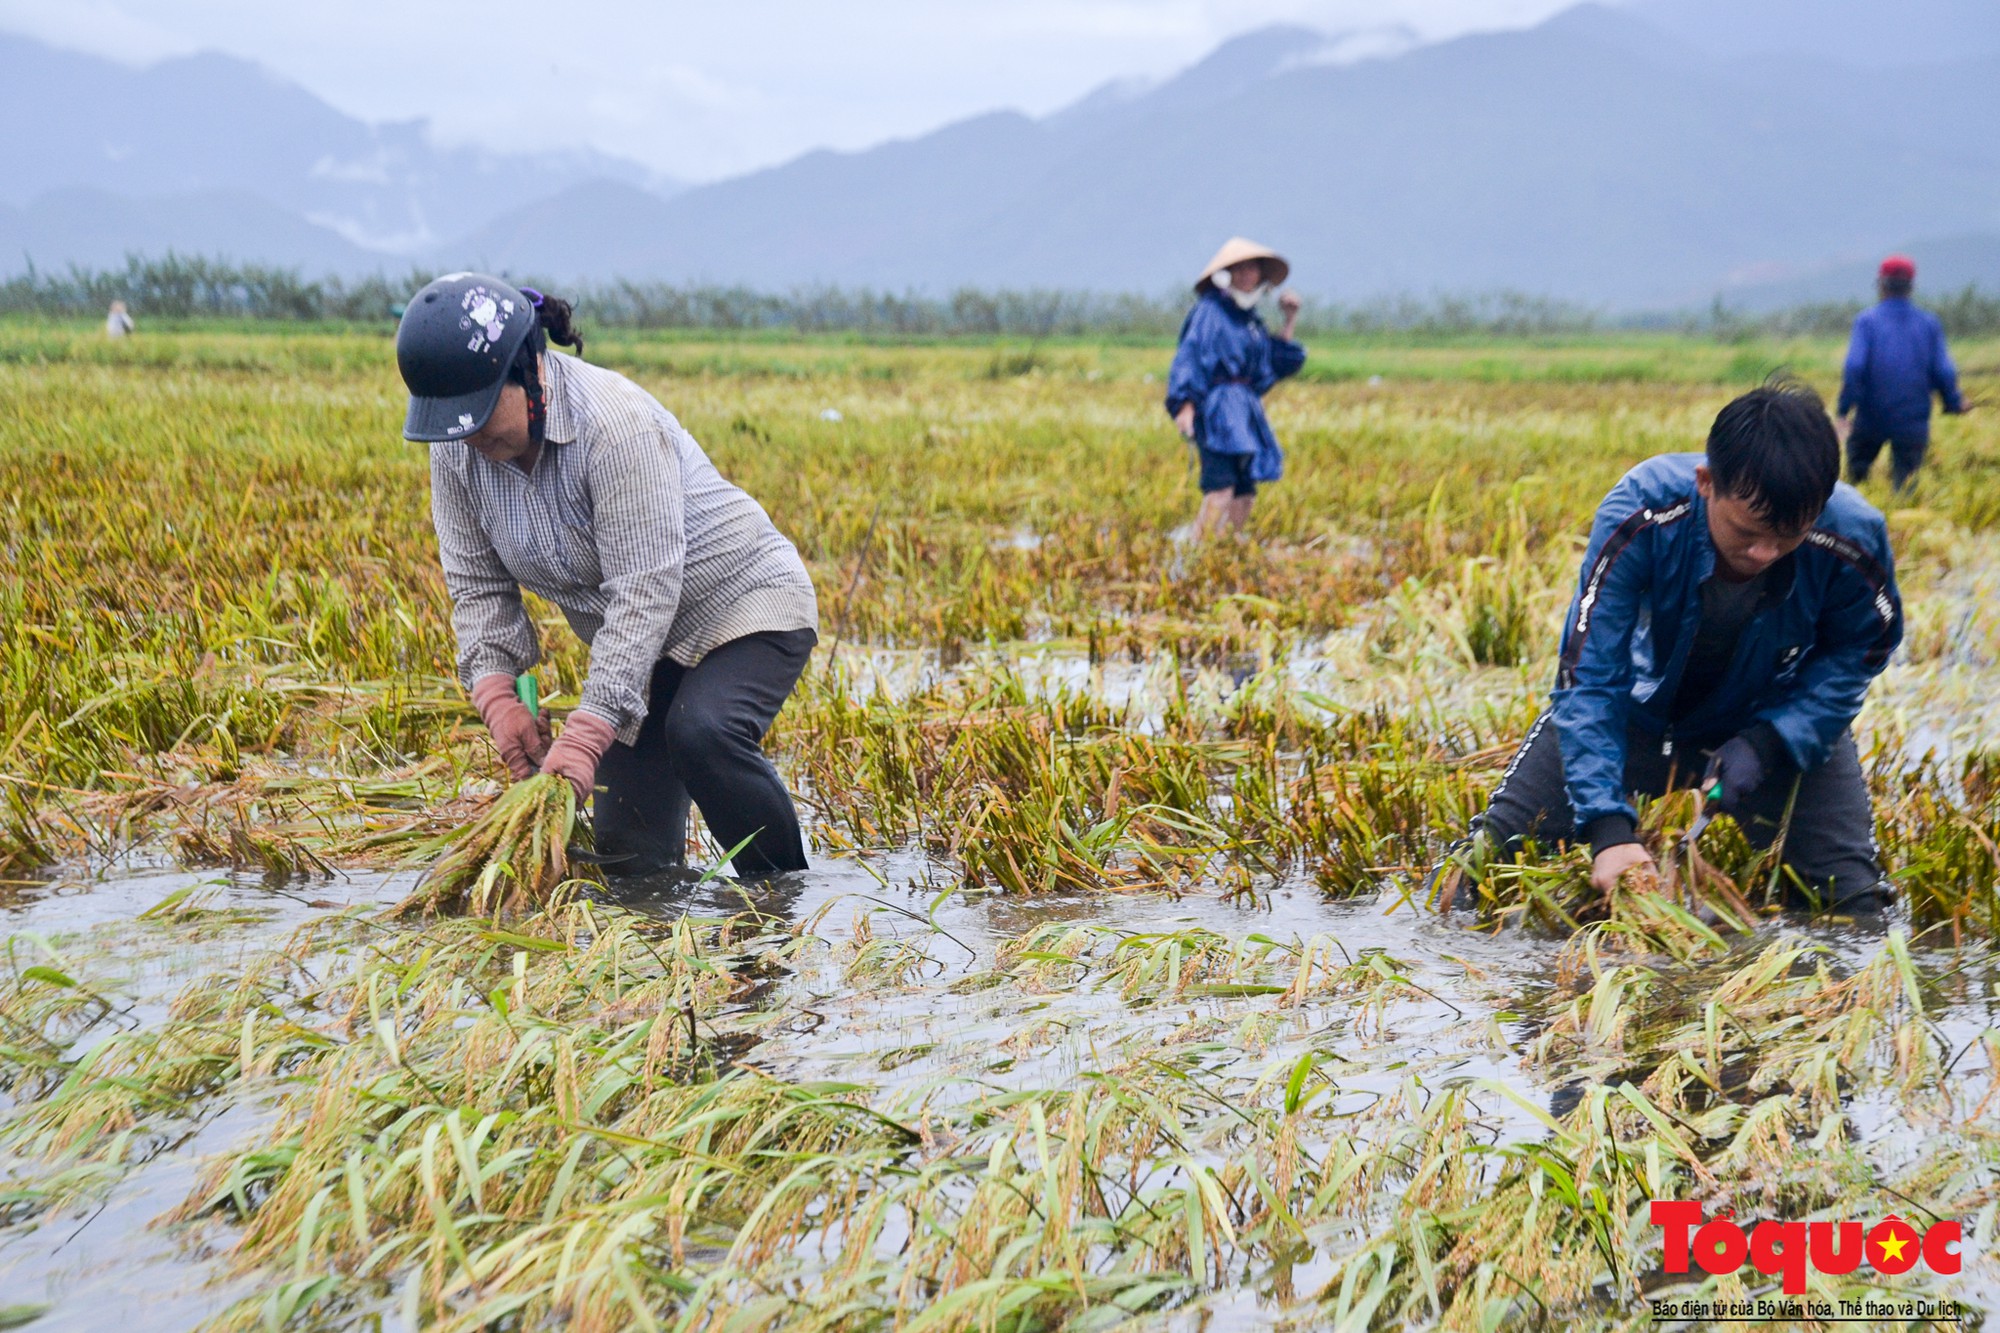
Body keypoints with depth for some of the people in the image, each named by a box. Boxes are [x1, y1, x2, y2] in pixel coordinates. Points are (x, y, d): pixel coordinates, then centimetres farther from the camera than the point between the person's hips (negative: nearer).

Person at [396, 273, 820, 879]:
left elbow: (644, 591, -33)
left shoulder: (614, 423, -31)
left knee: (702, 733, -34)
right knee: (628, 852, -3)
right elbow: (477, 584, -2)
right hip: (639, 642, 7)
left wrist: (586, 732, -37)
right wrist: (496, 693, -18)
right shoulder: (455, 447, -9)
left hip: (744, 607, -7)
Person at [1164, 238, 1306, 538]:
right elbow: (1190, 354, -12)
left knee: (1244, 494, 4)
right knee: (1221, 489, -22)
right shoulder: (1210, 310, -3)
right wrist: (1186, 402, -24)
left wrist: (1290, 321, 18)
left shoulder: (1250, 319, 21)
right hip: (1219, 408, -8)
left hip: (1247, 411, 8)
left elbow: (1279, 362, 22)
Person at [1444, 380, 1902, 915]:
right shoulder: (1640, 514, -36)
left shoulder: (1854, 540, -31)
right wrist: (1608, 825, -42)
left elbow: (1855, 653, -10)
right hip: (1645, 704, 0)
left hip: (1784, 718, 1)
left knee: (1855, 910, -5)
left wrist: (1767, 742, -25)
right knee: (1495, 849, -5)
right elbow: (1589, 679, -32)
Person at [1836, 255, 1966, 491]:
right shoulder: (1929, 324, 4)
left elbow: (1854, 367, -16)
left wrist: (1844, 410, -13)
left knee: (1856, 472, 16)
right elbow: (1944, 372, 2)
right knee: (1905, 481, 4)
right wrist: (1954, 402, 18)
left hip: (1871, 419, -2)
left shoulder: (1866, 320, -5)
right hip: (1914, 424, 2)